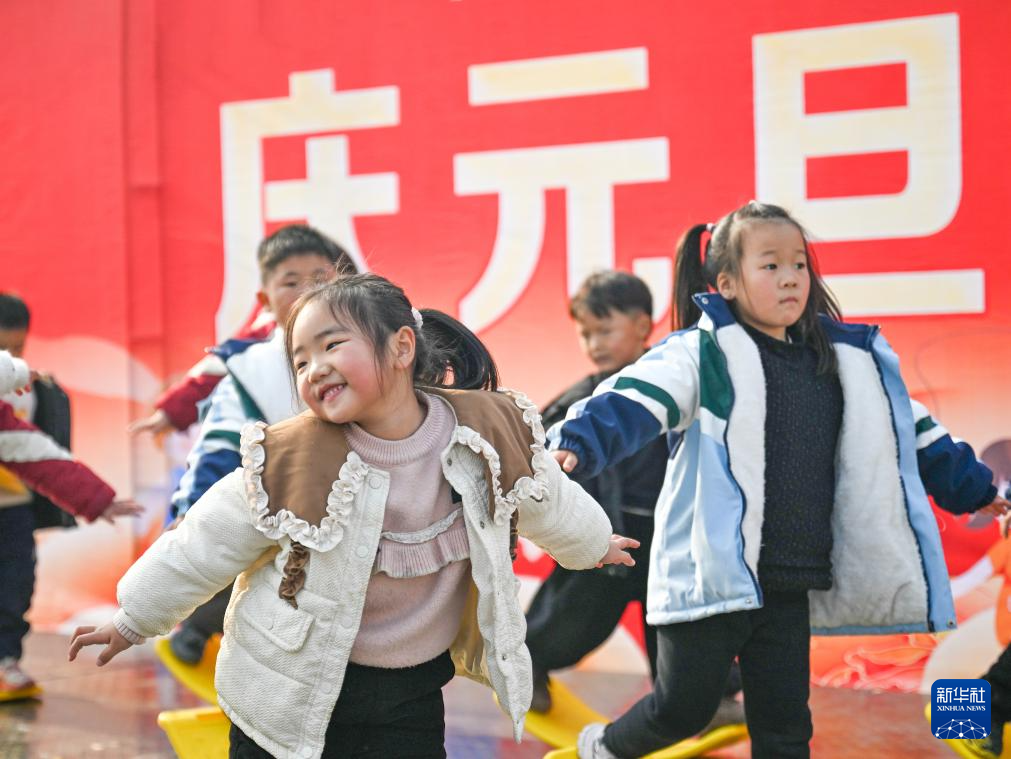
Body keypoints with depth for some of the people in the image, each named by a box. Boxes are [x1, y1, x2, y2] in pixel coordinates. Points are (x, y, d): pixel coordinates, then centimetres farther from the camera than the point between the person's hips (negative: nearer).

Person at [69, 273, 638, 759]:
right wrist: (134, 620, 5)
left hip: (412, 695, 2)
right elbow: (205, 546, -6)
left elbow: (547, 500, 9)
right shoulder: (291, 460, -19)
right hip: (292, 695, -2)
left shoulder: (489, 436, -13)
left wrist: (593, 544, 28)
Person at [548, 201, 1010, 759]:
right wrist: (577, 442, -42)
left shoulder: (848, 361, 11)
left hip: (791, 586, 6)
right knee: (683, 707, 2)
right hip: (710, 575, -5)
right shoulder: (703, 353, -8)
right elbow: (632, 401, -23)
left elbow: (909, 431, 23)